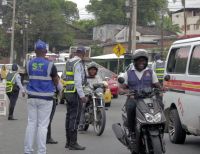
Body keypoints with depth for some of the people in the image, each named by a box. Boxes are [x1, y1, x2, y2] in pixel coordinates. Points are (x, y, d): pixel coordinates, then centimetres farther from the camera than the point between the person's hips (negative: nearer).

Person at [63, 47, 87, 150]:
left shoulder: (68, 62, 15)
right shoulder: (78, 63, -13)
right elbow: (78, 81, -20)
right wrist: (82, 95, -20)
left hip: (68, 92, 9)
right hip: (75, 93, -9)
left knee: (69, 117, 12)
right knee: (75, 118, -8)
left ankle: (68, 142, 17)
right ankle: (73, 143, -7)